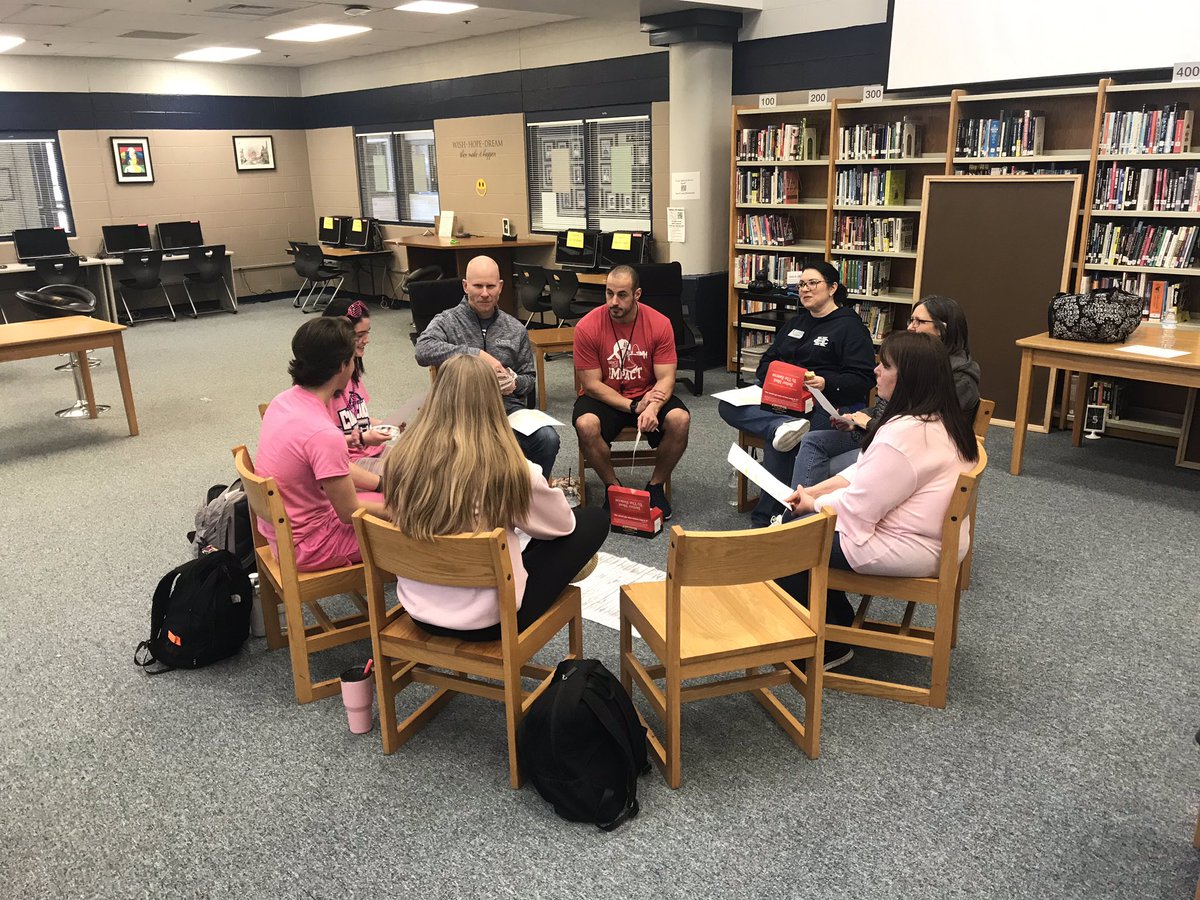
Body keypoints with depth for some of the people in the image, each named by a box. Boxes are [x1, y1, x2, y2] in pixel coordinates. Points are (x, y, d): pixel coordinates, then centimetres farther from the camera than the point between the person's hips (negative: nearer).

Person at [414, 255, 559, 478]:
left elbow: (530, 377, 23)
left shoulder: (516, 329, 17)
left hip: (509, 408, 4)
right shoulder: (447, 322, 6)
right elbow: (423, 351, -15)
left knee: (548, 439, -26)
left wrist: (515, 382, -3)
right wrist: (477, 354, -19)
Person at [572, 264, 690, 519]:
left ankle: (656, 486, -2)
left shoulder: (659, 324, -10)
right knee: (586, 425, -33)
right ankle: (613, 488, -6)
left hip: (647, 395, 1)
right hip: (604, 398, -1)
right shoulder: (587, 327, -14)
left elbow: (666, 378, -11)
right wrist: (633, 407, -21)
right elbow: (591, 384, -12)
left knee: (680, 419, -27)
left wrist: (652, 409, -31)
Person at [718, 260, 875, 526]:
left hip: (821, 403, -7)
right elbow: (768, 361, 27)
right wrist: (767, 377, 2)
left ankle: (765, 519, -24)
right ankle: (783, 426, -40)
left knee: (776, 443, -33)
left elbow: (863, 379, -8)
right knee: (727, 405, -17)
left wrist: (826, 383, -26)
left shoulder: (850, 327, 1)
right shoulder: (796, 323, 25)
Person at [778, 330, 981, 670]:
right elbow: (863, 473, 11)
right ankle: (839, 625, 27)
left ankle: (828, 647, 14)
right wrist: (813, 491, 4)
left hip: (908, 550, -10)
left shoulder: (905, 433, -28)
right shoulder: (940, 420, 5)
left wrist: (813, 504, -4)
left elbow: (857, 507, -23)